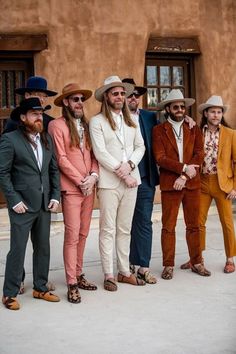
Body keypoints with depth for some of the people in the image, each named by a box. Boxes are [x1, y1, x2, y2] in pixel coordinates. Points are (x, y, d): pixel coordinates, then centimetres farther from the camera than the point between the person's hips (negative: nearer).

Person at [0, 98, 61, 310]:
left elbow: (54, 170, 12)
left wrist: (55, 196, 3)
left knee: (43, 248, 12)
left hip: (44, 204, 6)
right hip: (22, 205, -6)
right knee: (18, 249, -1)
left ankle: (40, 288, 25)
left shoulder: (46, 139, 10)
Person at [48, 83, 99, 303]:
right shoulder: (57, 125, -4)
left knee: (82, 234, 10)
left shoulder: (86, 125, 15)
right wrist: (81, 181, -9)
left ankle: (78, 275, 21)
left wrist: (93, 176, -4)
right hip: (70, 188, -6)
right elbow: (61, 159, -9)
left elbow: (93, 154, 13)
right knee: (72, 236, -5)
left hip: (89, 187, 6)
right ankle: (72, 285, 1)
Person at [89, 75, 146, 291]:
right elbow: (100, 153, -10)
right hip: (109, 182, -4)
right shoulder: (97, 121, -2)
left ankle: (125, 272, 19)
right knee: (108, 230, 0)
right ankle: (109, 275, 7)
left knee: (125, 229, 11)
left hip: (131, 180, 5)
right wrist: (121, 173, -12)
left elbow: (140, 146, 10)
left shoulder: (132, 120, 13)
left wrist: (129, 165, -9)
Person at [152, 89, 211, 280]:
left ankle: (196, 262, 19)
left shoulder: (194, 129, 12)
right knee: (168, 227, 1)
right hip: (169, 184, -2)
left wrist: (184, 176, -11)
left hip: (192, 183, 3)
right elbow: (160, 158, -7)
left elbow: (199, 155, 1)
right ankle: (168, 265, 9)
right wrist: (184, 168, -14)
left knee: (193, 225, 9)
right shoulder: (159, 130, 3)